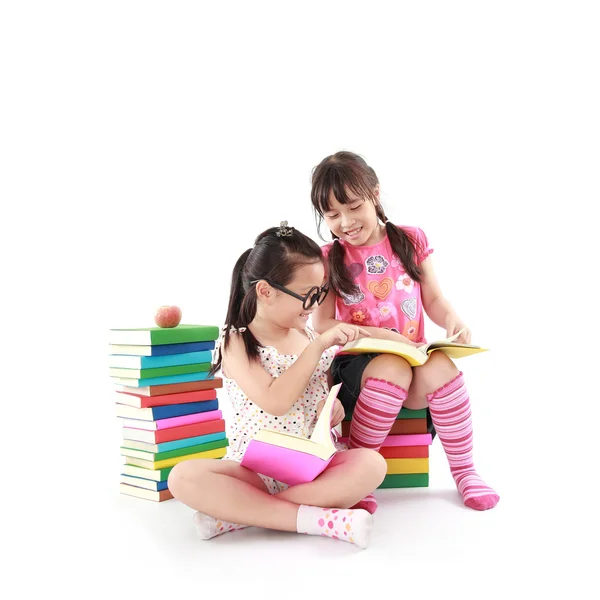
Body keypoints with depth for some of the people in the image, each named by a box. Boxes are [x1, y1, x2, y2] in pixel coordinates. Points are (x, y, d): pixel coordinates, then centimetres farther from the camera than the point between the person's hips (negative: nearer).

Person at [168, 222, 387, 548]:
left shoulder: (313, 338, 8)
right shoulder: (237, 343, -6)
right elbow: (275, 402, -22)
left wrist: (335, 403, -3)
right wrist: (318, 346, -23)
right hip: (254, 469, -3)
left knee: (371, 463, -27)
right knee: (183, 477, -29)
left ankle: (237, 513, -24)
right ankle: (321, 518, -34)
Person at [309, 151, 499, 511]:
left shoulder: (410, 240, 7)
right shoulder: (328, 260, 1)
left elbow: (434, 300, 10)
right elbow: (321, 326, -6)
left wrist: (453, 321, -14)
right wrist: (382, 336, -18)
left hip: (412, 358, 2)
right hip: (356, 363, -2)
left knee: (442, 367, -32)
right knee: (393, 369, -36)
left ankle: (464, 471, -11)